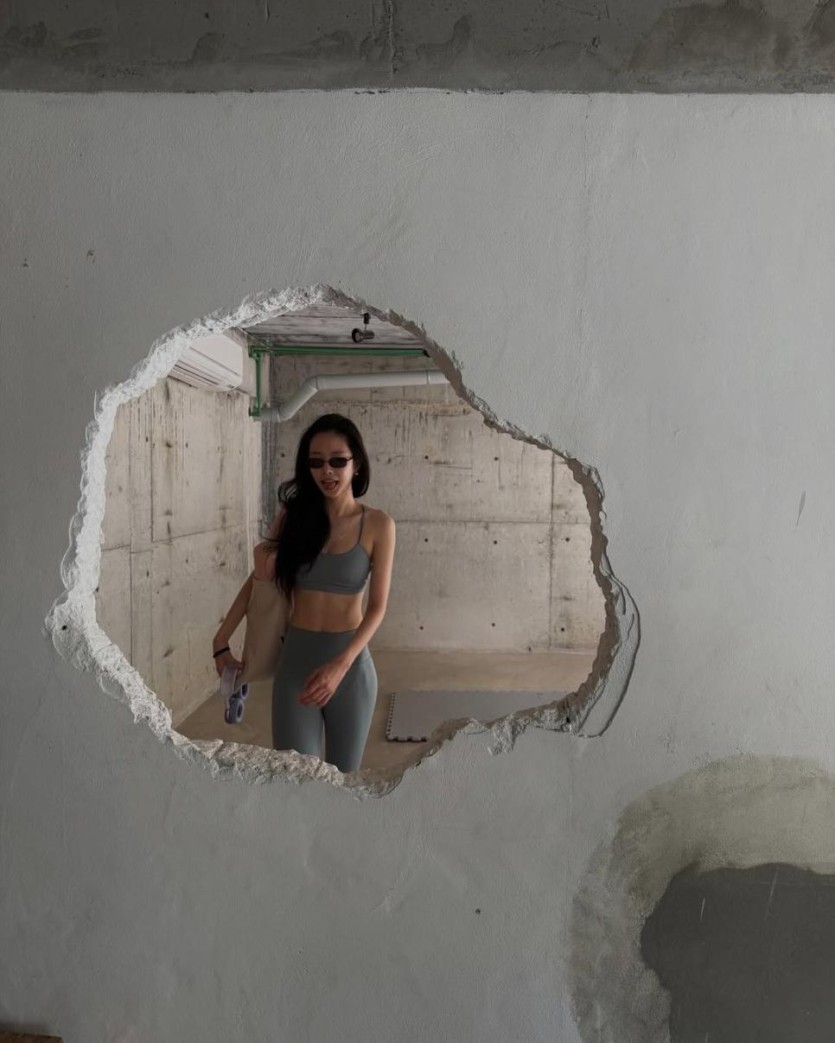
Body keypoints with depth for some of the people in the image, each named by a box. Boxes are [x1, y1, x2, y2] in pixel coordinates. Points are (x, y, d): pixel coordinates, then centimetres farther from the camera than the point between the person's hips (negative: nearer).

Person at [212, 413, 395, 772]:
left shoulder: (378, 525, -7)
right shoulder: (292, 515, 0)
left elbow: (377, 606, -9)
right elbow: (256, 582, 9)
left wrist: (340, 665, -21)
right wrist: (221, 641, 7)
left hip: (352, 665, -1)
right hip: (295, 661, 1)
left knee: (343, 773, 13)